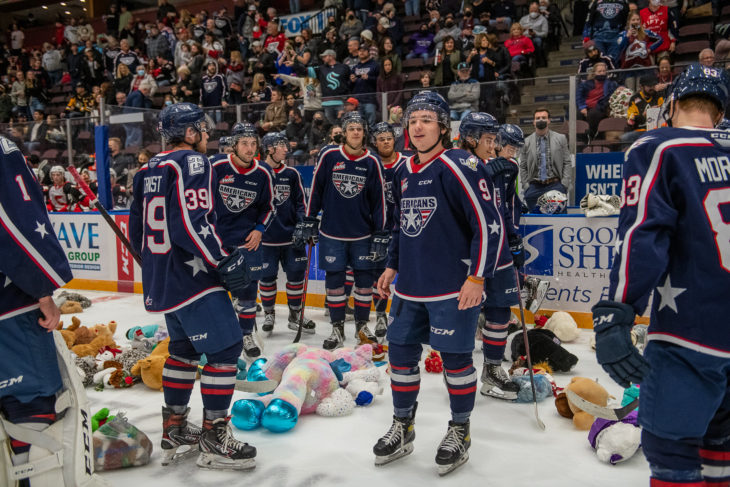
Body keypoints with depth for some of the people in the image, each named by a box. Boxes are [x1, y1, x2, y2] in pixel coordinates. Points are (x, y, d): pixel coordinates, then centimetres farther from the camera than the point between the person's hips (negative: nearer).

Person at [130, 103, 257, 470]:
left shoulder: (148, 171, 14)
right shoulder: (192, 162, -12)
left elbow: (137, 230, 18)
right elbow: (190, 223, -24)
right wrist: (224, 261, -19)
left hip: (161, 279, 10)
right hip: (191, 277, -10)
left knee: (184, 346, 19)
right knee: (225, 346, -3)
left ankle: (174, 431, 28)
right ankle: (214, 439, 3)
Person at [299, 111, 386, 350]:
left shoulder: (371, 162, -2)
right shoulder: (329, 156, -3)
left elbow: (378, 200, 1)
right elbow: (316, 190, 2)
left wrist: (379, 236, -1)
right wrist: (308, 222, 1)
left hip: (362, 234, 1)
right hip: (332, 233, -1)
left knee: (364, 279, 7)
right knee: (334, 280, 5)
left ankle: (362, 325, 24)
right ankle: (337, 329, 19)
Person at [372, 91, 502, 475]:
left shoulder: (460, 166, -12)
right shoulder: (403, 172, 11)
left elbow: (488, 223, -15)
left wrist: (477, 277, -17)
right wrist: (392, 266, 18)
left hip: (453, 289, -7)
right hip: (409, 287, 7)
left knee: (455, 358, 5)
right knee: (400, 353, 12)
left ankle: (459, 432, 27)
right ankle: (402, 428, 31)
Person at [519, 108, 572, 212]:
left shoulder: (560, 139, 8)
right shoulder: (526, 142, 9)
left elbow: (567, 163, 6)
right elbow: (523, 167, 10)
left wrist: (564, 184, -5)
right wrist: (525, 186, 0)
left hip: (555, 185, 0)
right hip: (534, 186, 0)